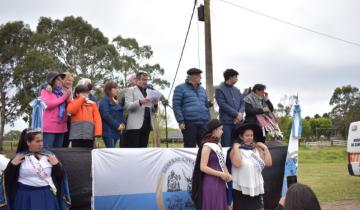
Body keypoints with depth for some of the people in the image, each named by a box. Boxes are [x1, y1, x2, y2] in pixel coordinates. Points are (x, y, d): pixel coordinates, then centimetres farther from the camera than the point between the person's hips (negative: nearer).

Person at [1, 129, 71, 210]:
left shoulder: (49, 155, 3)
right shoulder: (19, 157, 1)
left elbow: (59, 176, 4)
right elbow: (8, 178, 0)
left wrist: (56, 164, -11)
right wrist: (12, 165, -12)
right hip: (26, 197, -1)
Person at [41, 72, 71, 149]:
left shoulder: (63, 92, 15)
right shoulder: (45, 91, 0)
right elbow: (47, 104, -18)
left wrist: (68, 97, -8)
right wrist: (63, 97, -13)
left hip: (61, 127, 6)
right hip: (49, 127, -6)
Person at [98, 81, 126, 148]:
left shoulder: (116, 100, 19)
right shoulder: (104, 100, -5)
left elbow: (120, 114, 21)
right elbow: (105, 115, -15)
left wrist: (122, 124, 2)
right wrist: (117, 125, -15)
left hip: (116, 131, 8)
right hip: (109, 131, -8)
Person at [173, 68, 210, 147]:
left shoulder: (202, 90, 21)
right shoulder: (180, 88, 4)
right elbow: (176, 106, -3)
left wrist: (208, 122, 16)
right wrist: (180, 121, -11)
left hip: (203, 123, 5)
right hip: (189, 123, -5)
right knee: (190, 147, -1)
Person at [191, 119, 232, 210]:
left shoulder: (218, 144, 12)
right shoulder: (207, 145, -13)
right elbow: (203, 167, -18)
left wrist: (227, 174, 0)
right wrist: (220, 174, -17)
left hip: (220, 183, 8)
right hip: (210, 183, -8)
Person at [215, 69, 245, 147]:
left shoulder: (237, 90, 18)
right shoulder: (220, 89, -2)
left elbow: (242, 102, 11)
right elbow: (223, 105, -12)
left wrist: (240, 114, -9)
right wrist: (236, 114, -13)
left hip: (238, 121, 6)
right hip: (226, 122, -6)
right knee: (226, 146, -4)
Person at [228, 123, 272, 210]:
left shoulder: (257, 149, 7)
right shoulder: (236, 149, -7)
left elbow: (268, 163, 3)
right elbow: (237, 164, -25)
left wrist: (265, 148, 1)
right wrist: (235, 148, -20)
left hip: (256, 187, 5)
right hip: (241, 188, -5)